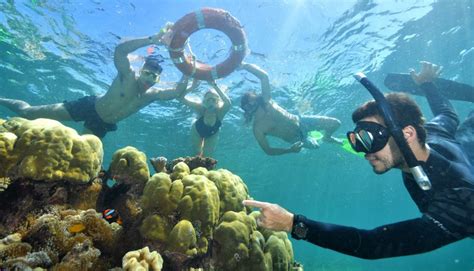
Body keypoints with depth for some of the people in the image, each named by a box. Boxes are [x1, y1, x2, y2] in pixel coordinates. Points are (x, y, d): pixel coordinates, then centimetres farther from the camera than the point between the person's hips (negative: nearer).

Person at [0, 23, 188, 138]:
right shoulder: (127, 76, -23)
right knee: (28, 113, 4)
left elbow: (178, 92, -17)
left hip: (102, 125, 5)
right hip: (89, 106, -4)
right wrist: (152, 40, -45)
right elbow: (120, 49, -39)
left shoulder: (153, 94, -11)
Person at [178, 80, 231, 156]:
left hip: (212, 134, 0)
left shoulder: (220, 111, -42)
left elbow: (228, 103, -67)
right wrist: (192, 87, -62)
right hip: (197, 131, 0)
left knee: (206, 154, 11)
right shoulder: (200, 108, -39)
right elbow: (180, 98, -47)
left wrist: (215, 86, -73)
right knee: (198, 152, 11)